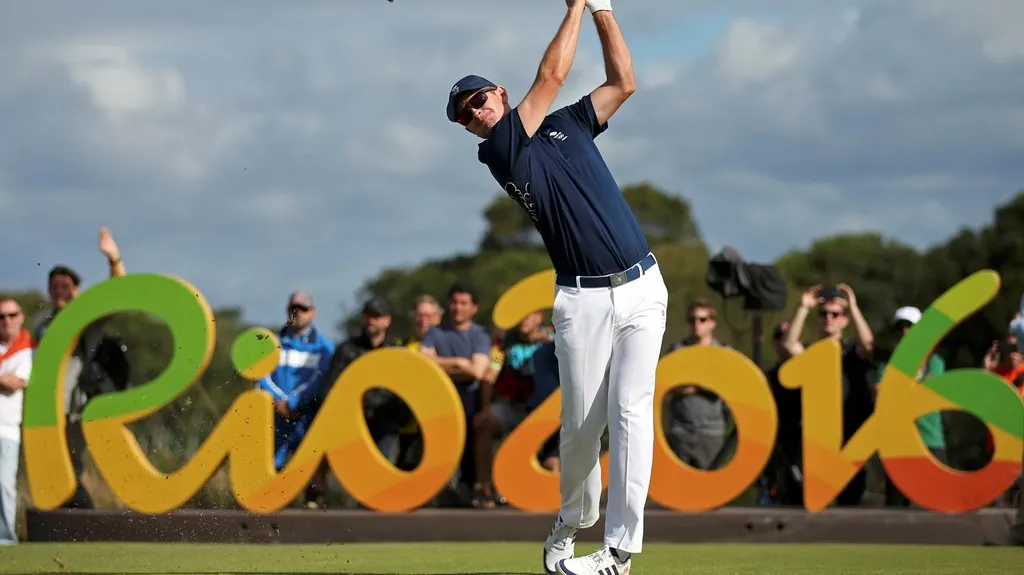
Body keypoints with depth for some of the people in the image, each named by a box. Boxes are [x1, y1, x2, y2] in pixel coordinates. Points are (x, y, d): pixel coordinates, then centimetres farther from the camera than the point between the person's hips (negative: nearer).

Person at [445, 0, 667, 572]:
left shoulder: (568, 124, 17)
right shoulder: (498, 152, 1)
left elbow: (623, 83, 11)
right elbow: (550, 78, -5)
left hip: (643, 289, 2)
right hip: (583, 301, -2)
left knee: (630, 413, -9)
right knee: (582, 423, 0)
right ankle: (572, 521, 27)